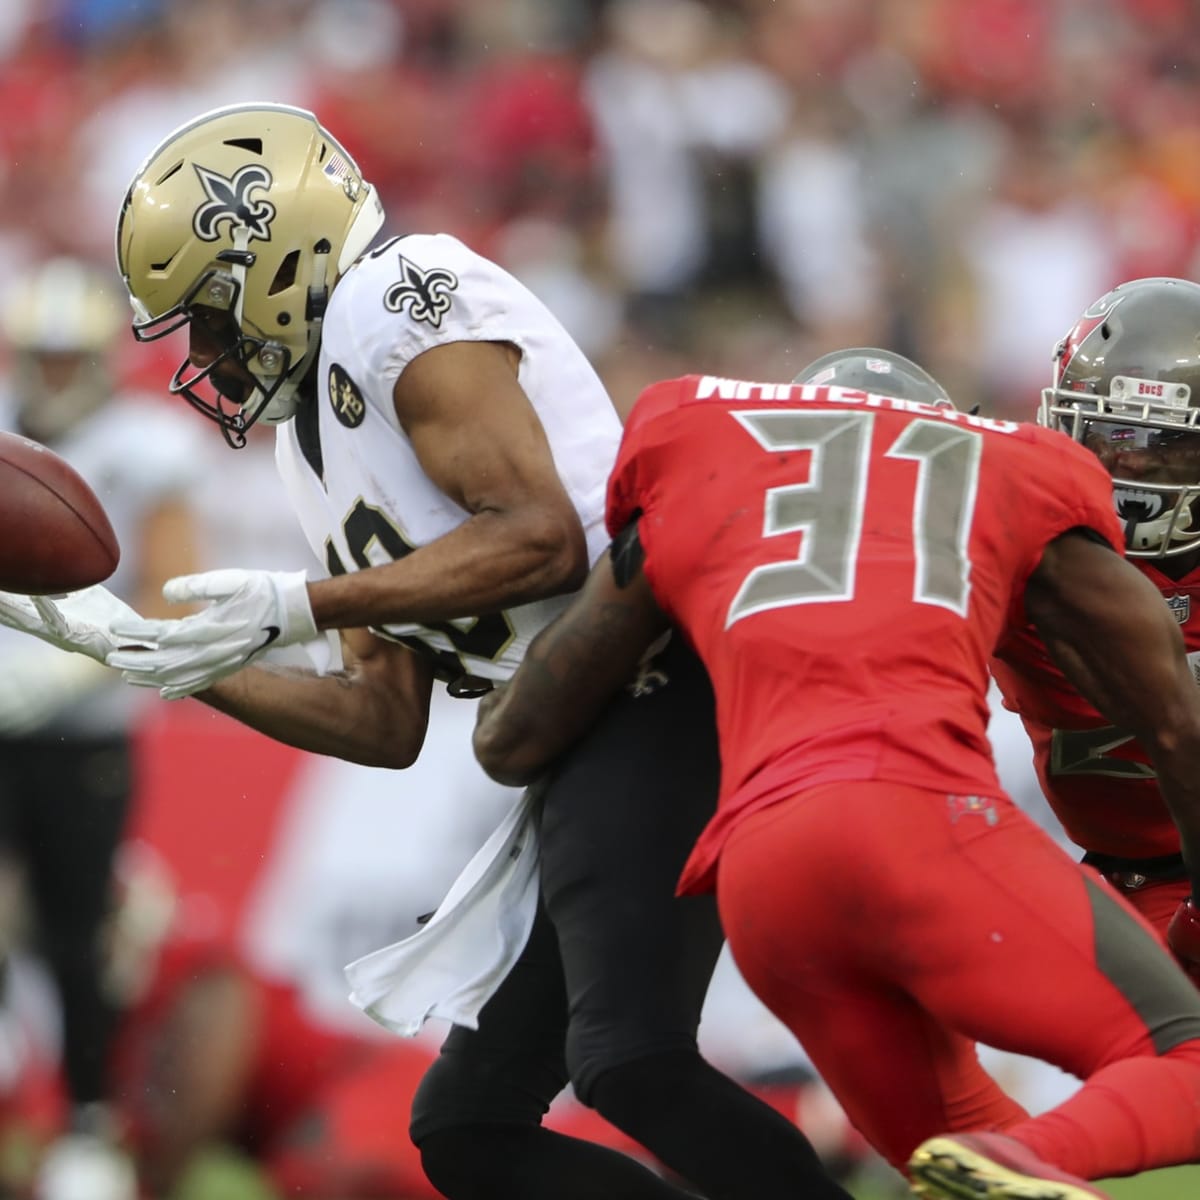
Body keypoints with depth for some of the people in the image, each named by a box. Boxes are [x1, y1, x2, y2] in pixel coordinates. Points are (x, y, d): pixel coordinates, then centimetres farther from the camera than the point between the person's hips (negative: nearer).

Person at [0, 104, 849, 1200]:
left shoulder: (398, 301, -5)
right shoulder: (323, 430, 24)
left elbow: (543, 537, -17)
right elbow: (388, 726, 22)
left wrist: (301, 607, -12)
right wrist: (157, 654, 16)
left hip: (647, 699, -11)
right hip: (580, 758, 11)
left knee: (628, 1064, -27)